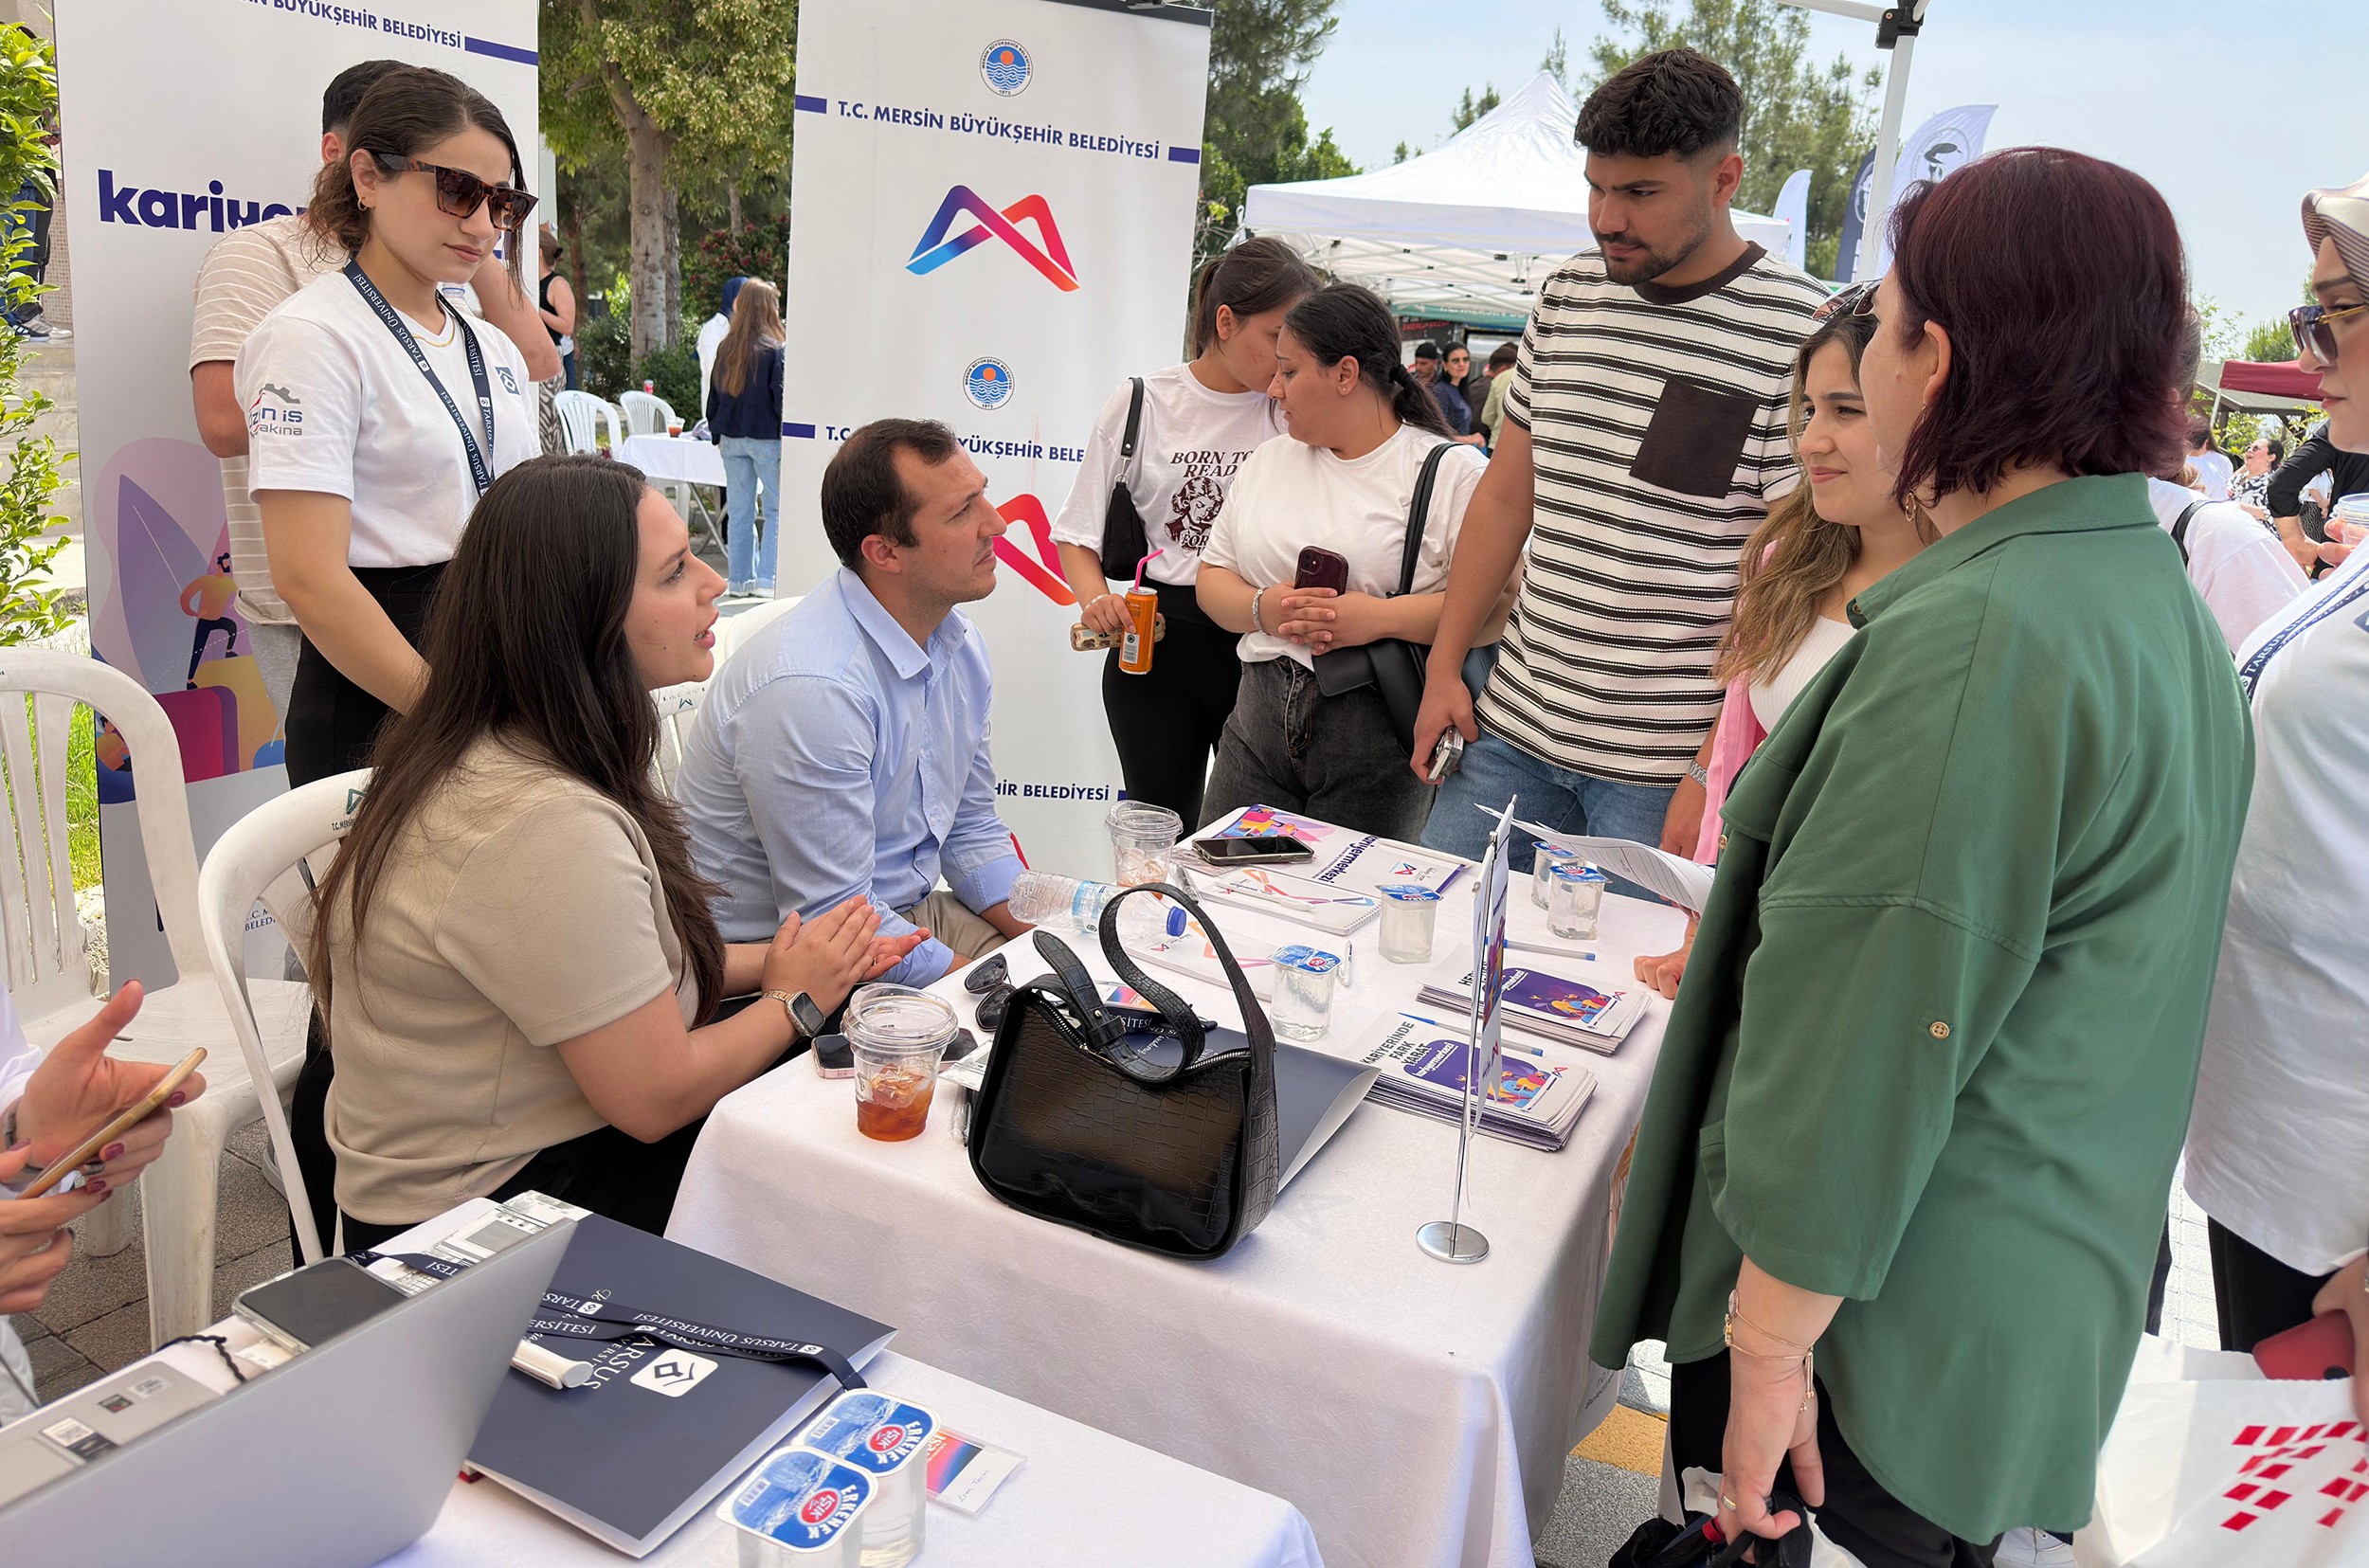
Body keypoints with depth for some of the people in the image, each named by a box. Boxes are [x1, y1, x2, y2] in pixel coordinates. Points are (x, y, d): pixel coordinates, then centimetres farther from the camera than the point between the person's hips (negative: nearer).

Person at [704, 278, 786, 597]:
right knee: (777, 509, 2)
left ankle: (741, 578, 15)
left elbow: (714, 395, 11)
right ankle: (766, 577, -6)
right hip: (766, 438, -5)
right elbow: (781, 400, -12)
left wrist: (716, 434, 20)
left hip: (732, 439, 5)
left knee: (739, 511, 11)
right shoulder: (774, 350, -11)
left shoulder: (725, 349, 4)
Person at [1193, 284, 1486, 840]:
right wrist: (1264, 608, -8)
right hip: (1259, 724, 5)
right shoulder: (1269, 460, 14)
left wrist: (1379, 616, -21)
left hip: (1378, 734, -4)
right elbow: (1213, 575, 14)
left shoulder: (1450, 471, -5)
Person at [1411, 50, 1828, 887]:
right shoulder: (1567, 295, 9)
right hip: (1513, 727, 6)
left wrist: (1716, 774, -16)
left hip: (1666, 766, -5)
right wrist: (1444, 667, 11)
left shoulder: (1802, 333, -10)